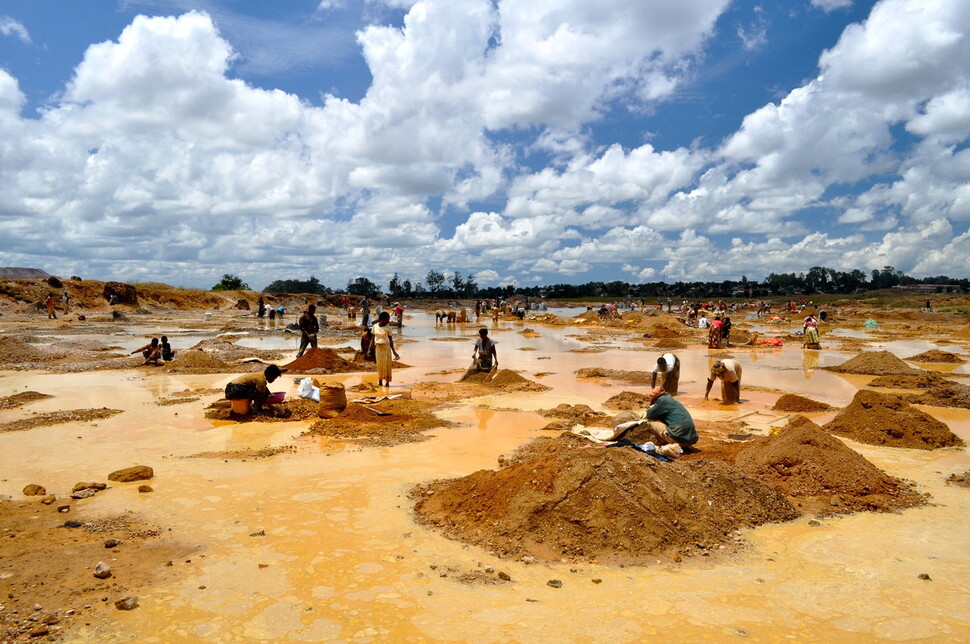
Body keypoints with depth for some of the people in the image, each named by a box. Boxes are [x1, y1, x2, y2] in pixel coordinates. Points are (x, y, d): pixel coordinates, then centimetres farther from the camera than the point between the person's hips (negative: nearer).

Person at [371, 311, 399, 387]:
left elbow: (391, 340, 0)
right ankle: (380, 381, 15)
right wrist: (373, 350, 5)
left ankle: (387, 381, 3)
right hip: (378, 347, 2)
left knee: (387, 364, -2)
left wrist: (394, 351, -3)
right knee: (379, 364, 7)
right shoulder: (375, 327, 1)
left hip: (386, 347, -2)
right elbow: (373, 338, 7)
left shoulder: (388, 328, -4)